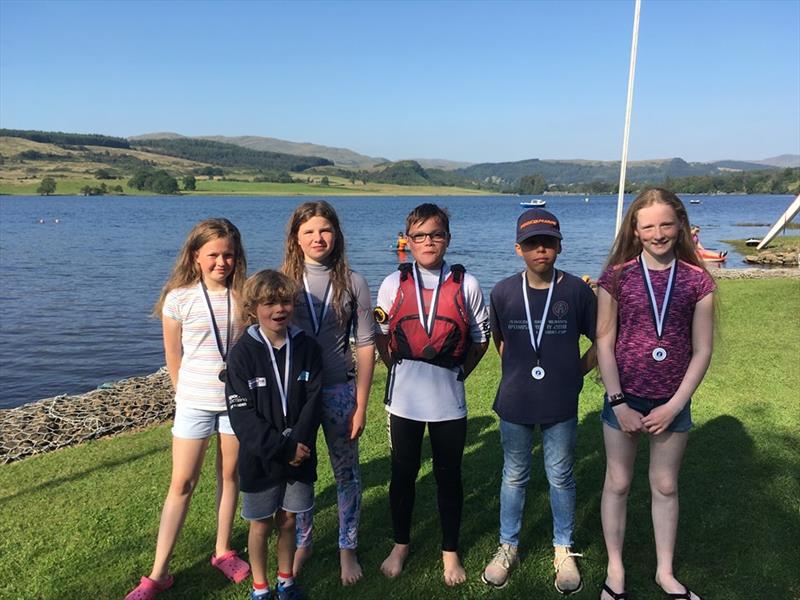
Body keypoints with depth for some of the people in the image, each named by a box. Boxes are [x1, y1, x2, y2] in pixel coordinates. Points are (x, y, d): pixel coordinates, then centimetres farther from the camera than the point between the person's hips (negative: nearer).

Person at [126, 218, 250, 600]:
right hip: (195, 402, -1)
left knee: (230, 474, 13)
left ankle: (223, 551, 31)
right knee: (182, 483, 4)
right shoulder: (179, 299, -8)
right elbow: (173, 357, 1)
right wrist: (188, 393, 8)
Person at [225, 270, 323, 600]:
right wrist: (282, 449, -18)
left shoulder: (307, 347, -3)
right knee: (261, 524, 12)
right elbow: (241, 414, -14)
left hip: (299, 453, 2)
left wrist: (298, 445, -17)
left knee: (288, 520, 16)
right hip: (259, 458, -2)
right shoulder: (243, 353, -11)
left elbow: (312, 401, -5)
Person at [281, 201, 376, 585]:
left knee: (346, 473, 10)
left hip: (339, 391, 0)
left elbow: (365, 345, -3)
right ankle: (301, 543, 36)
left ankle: (347, 549, 30)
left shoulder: (352, 283, -4)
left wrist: (360, 405, -6)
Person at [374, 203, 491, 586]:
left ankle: (450, 551, 32)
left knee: (449, 475, 12)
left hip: (448, 399, 0)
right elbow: (380, 335, 8)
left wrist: (460, 372, 1)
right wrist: (399, 368, 2)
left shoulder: (465, 284, -3)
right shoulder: (393, 283, -1)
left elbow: (481, 337, 6)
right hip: (404, 397, 1)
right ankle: (401, 544, 36)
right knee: (403, 473, 14)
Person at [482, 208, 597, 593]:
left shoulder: (577, 290, -9)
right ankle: (508, 547, 33)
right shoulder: (504, 292, -5)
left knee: (561, 478, 14)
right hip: (514, 403, 1)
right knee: (514, 477, 16)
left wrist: (574, 372, -1)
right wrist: (517, 372, 6)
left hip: (560, 406, -1)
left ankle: (564, 550, 34)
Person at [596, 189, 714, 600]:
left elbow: (702, 351, -3)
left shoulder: (698, 281, -5)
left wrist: (674, 405, -8)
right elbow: (604, 345, -8)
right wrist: (618, 403, -10)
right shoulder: (617, 277, -8)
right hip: (624, 398, -1)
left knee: (665, 486, 15)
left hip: (673, 402, 1)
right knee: (617, 483, 11)